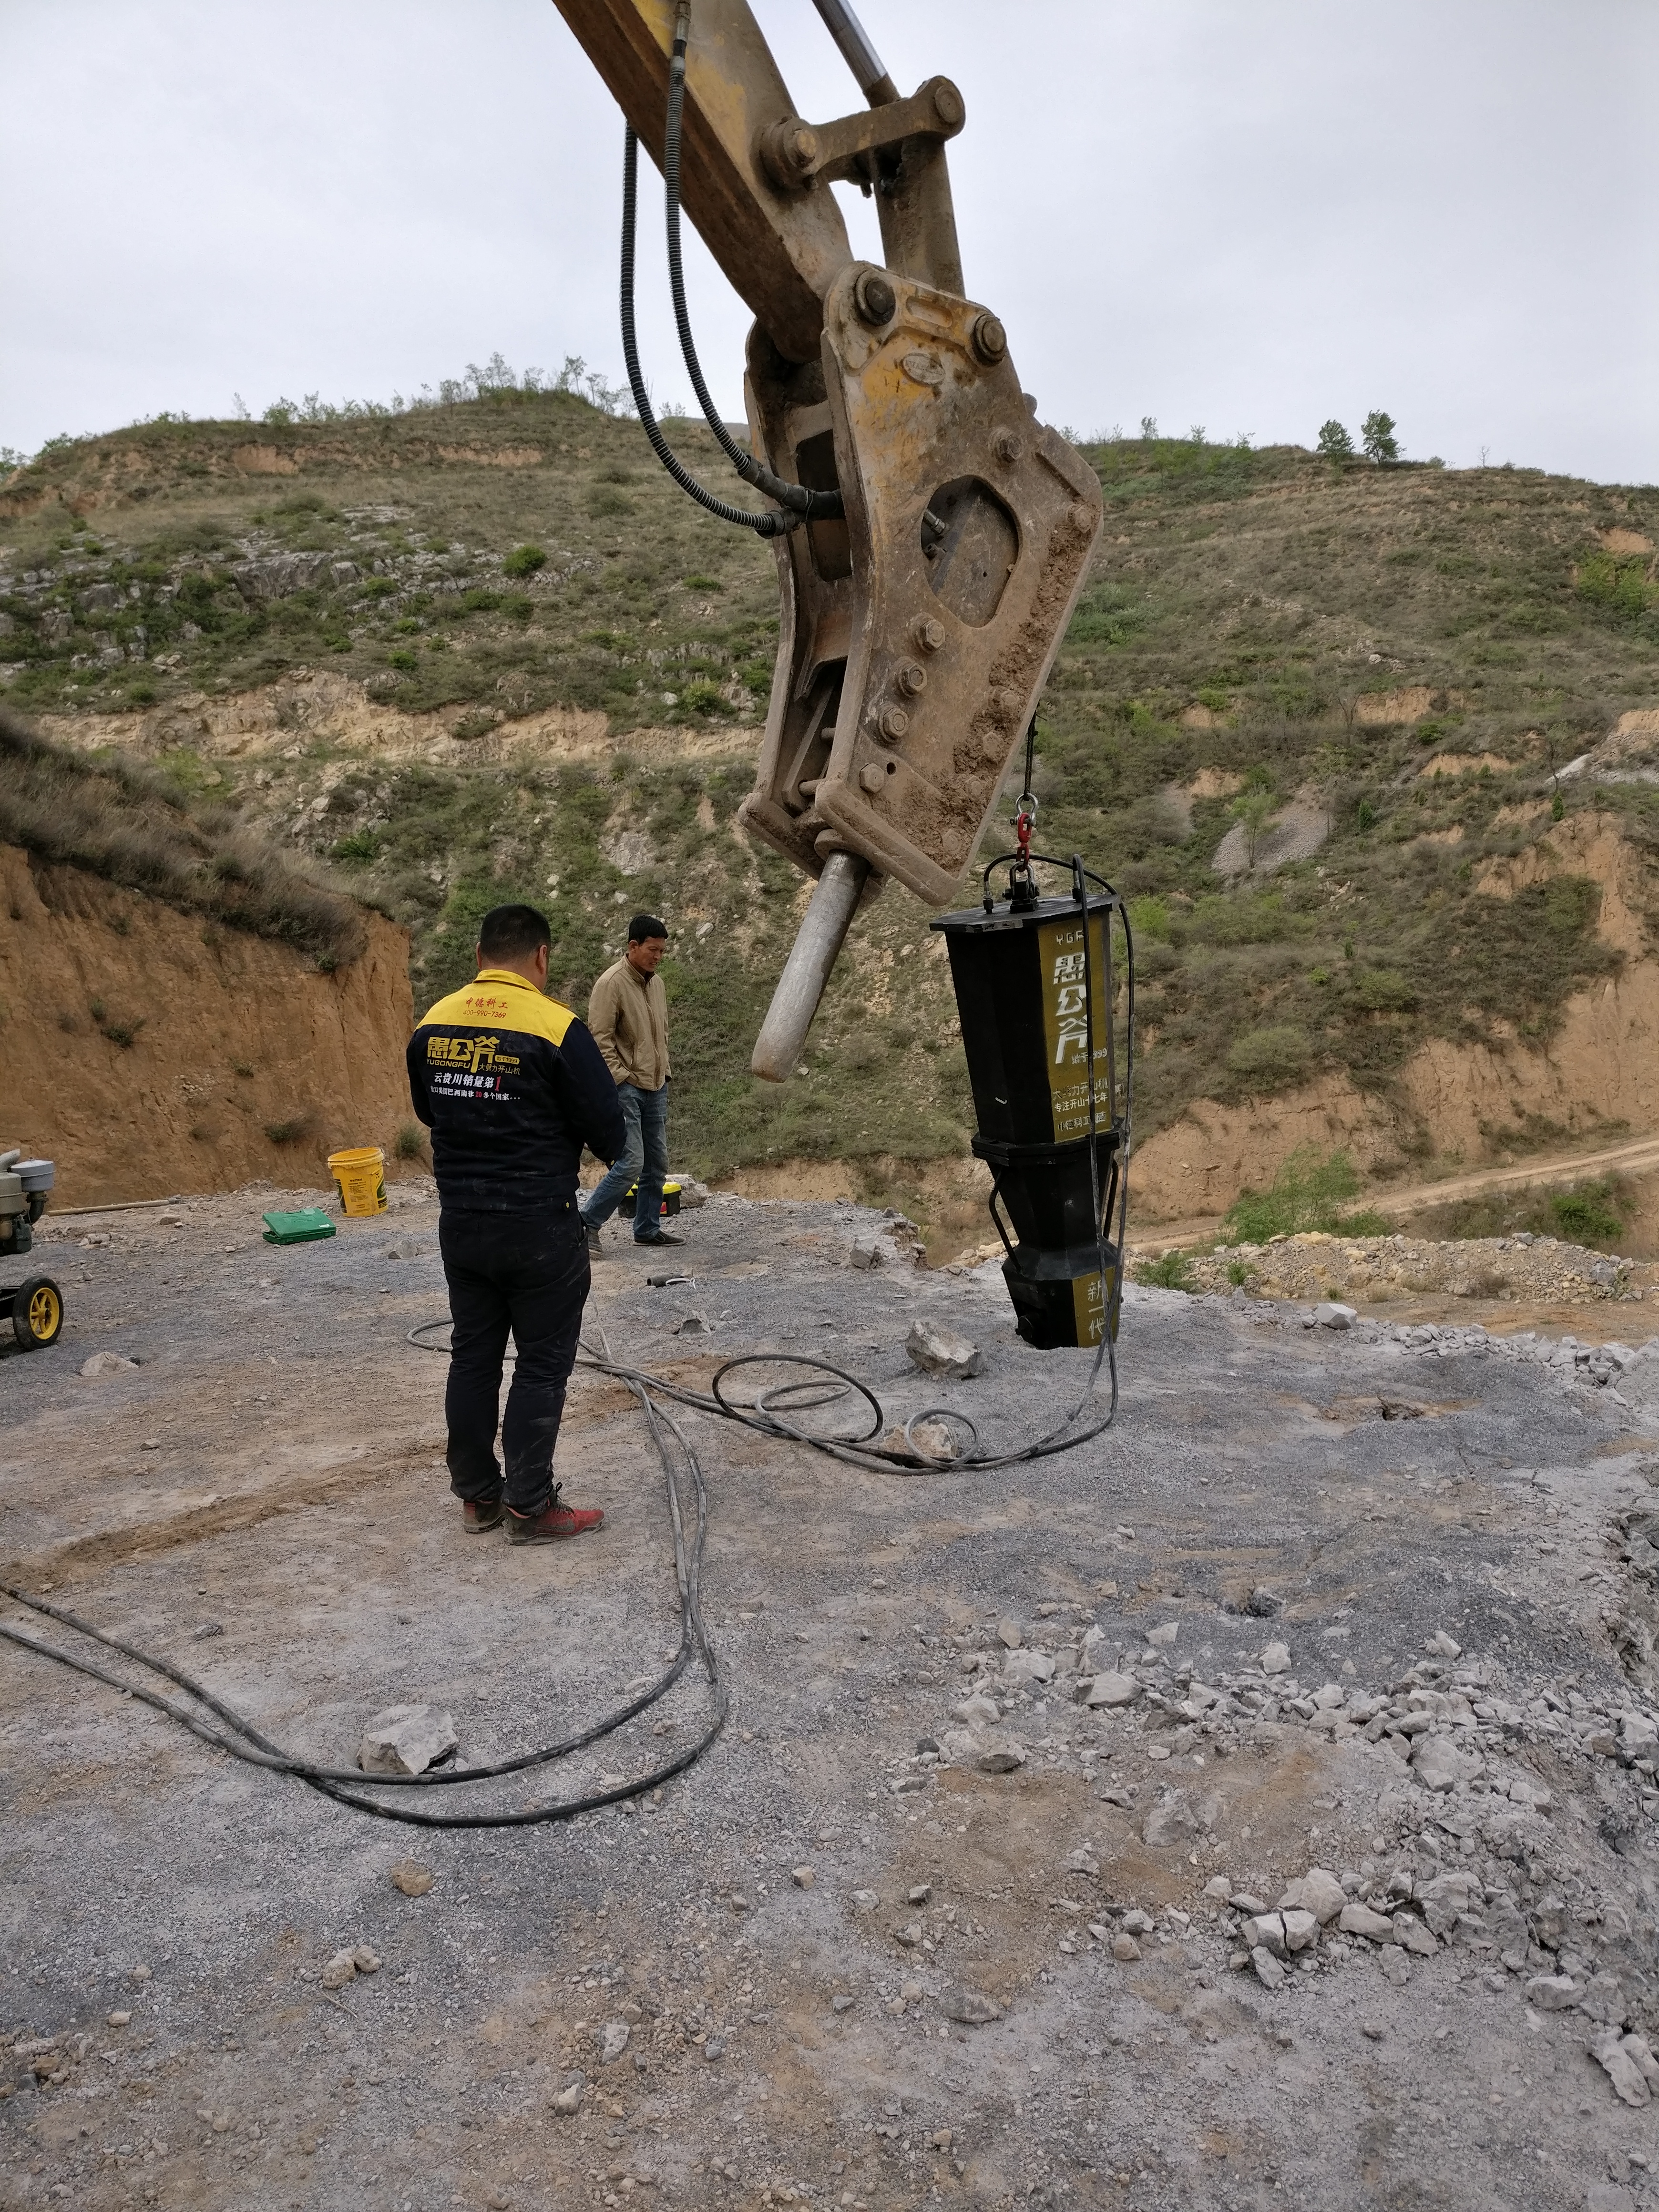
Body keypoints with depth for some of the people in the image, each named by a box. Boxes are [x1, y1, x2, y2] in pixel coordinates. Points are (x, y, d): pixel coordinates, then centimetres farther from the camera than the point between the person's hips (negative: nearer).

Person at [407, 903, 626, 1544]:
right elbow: (610, 1132, -13)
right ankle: (529, 1508, 12)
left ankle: (477, 1496, 25)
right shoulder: (557, 1027, -17)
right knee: (542, 1365, 6)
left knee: (473, 1356, 15)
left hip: (460, 1222, 6)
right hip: (539, 1227, -5)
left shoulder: (432, 1025, 1)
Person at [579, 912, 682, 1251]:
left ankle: (648, 1229, 22)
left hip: (655, 1087, 8)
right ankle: (588, 1223, 1)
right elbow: (600, 1038, -15)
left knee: (657, 1163, 10)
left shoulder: (657, 982, 12)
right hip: (625, 1088, -8)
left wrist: (663, 1072, 16)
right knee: (631, 1163, -13)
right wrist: (621, 1077, -18)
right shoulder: (611, 983, -13)